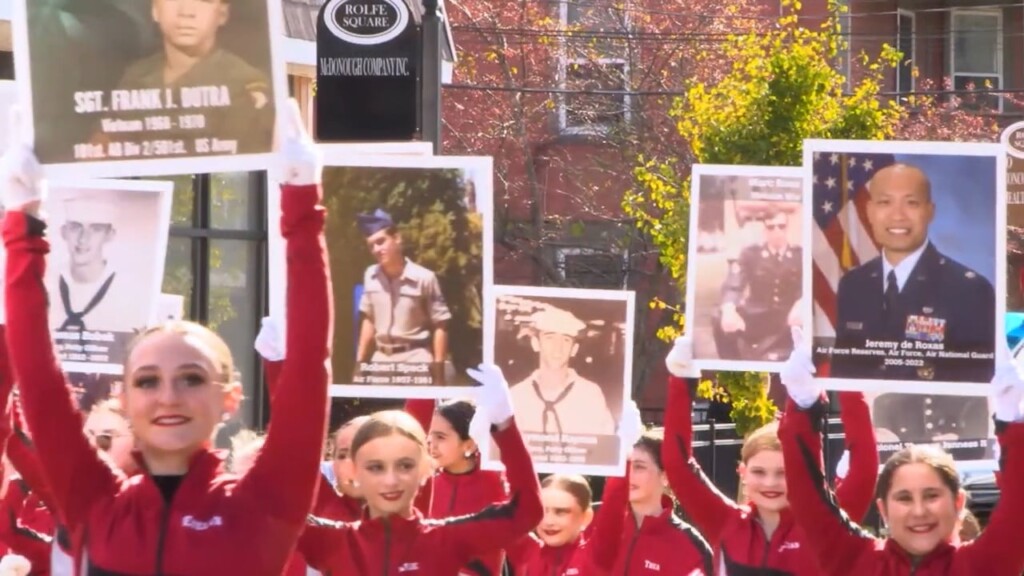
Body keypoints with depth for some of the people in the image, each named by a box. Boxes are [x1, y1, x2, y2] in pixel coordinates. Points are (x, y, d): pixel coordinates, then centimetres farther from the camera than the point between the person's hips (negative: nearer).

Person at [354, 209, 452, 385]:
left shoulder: (423, 278, -10)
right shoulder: (370, 276, 5)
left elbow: (440, 326, -7)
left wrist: (438, 370, -11)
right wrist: (359, 362, 12)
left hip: (415, 360, -5)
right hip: (381, 360, 5)